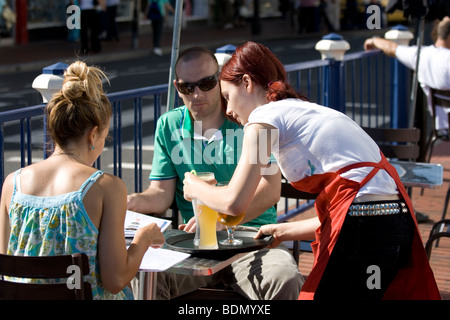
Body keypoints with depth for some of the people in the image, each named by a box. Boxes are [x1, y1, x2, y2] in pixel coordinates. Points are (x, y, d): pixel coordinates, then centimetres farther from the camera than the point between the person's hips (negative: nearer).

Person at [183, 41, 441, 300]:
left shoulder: (266, 116, 1)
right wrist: (284, 232, 33)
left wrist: (196, 187, 13)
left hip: (363, 230, -9)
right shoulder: (308, 111, 26)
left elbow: (234, 202, -7)